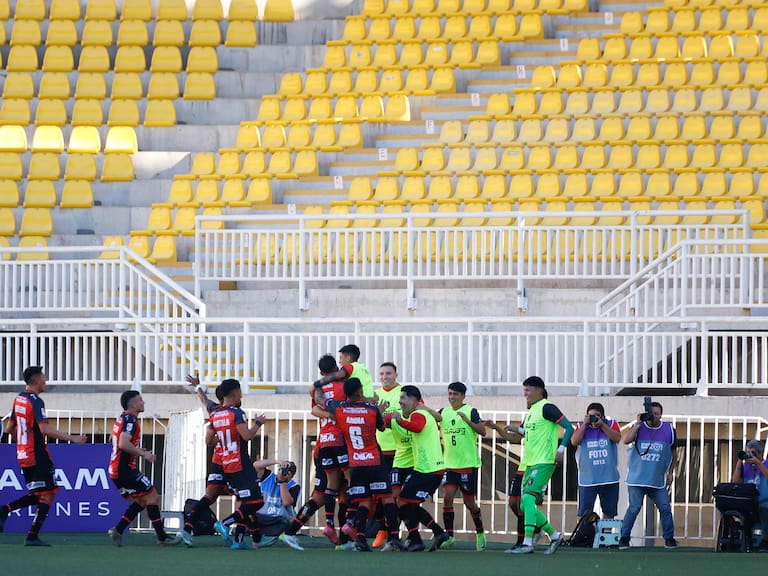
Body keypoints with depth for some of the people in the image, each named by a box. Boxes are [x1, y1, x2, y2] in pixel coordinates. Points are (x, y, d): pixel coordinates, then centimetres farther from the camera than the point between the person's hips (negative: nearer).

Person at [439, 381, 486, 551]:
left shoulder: (470, 411, -5)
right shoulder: (443, 412, 9)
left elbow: (482, 431, -12)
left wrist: (467, 420, -25)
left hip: (468, 464, -4)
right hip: (449, 465, 4)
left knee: (469, 502, 2)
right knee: (447, 497, -10)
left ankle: (480, 533, 22)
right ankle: (449, 535, -5)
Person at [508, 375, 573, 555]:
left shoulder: (547, 408, -9)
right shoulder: (531, 410, 19)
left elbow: (569, 428, -13)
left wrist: (561, 450, -20)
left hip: (544, 462, -10)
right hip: (530, 464, 10)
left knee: (528, 499, -20)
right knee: (525, 506, 8)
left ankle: (528, 543, -22)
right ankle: (555, 536, 20)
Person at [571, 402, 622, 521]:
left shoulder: (611, 424, 6)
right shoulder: (581, 427, 7)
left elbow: (617, 438, -11)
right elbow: (574, 441, -9)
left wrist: (602, 425, -14)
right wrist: (585, 424, -10)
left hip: (609, 479, 1)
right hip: (587, 479, -1)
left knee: (609, 512, 10)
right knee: (583, 513, -8)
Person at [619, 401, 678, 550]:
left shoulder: (669, 430, 6)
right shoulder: (638, 427, 0)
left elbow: (673, 453, 18)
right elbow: (626, 440, -19)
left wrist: (670, 473, 16)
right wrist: (638, 423, -19)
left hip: (658, 481, 3)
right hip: (636, 479, -3)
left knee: (665, 508, -1)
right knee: (634, 508, -9)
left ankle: (669, 538, 12)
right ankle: (624, 538, -1)